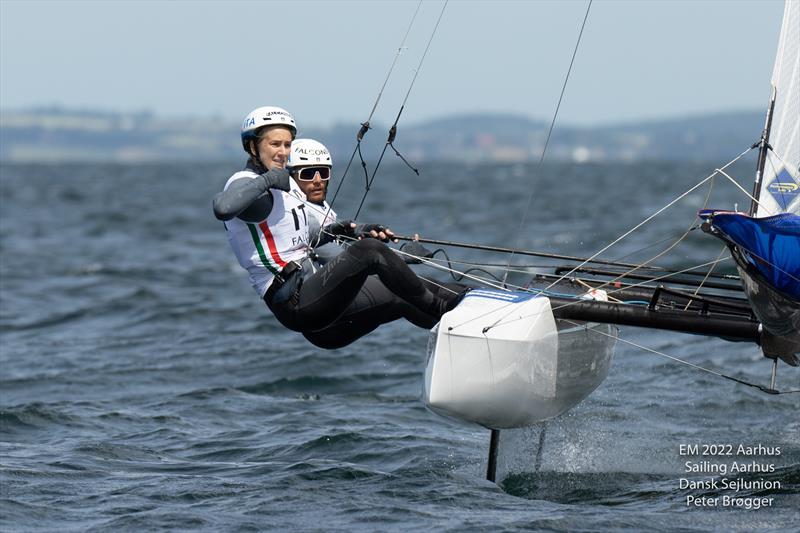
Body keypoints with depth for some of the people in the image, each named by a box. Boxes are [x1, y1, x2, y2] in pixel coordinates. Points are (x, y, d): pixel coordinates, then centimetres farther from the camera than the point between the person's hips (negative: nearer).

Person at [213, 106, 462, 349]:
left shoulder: (286, 184, 19)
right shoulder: (246, 183, -9)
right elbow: (222, 208, -34)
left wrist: (347, 229, 16)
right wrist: (267, 180, -23)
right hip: (295, 303, -10)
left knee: (403, 297, 13)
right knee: (369, 250, -22)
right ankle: (440, 306, -9)